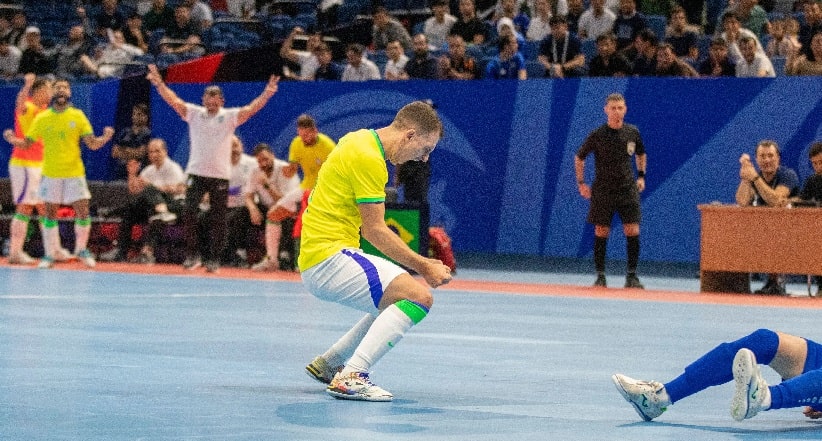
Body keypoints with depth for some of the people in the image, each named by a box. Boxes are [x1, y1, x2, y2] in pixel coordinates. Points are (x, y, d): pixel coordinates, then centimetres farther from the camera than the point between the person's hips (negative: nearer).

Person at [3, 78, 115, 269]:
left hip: (75, 173, 0)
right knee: (50, 215, 4)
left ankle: (81, 250, 16)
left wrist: (105, 138, -23)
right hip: (51, 174, 0)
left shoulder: (78, 116, 0)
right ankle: (49, 255, 14)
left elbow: (92, 144, -3)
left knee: (83, 213, -5)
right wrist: (13, 140, -16)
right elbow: (27, 143, 4)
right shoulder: (42, 118, 2)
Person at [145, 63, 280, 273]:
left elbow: (251, 108, -11)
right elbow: (174, 100, -4)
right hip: (196, 173, 1)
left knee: (217, 220, 2)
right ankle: (192, 255, 1)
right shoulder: (194, 113, 5)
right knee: (189, 213, -11)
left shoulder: (230, 116, 1)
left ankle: (214, 259, 11)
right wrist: (159, 83, -20)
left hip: (220, 176, -1)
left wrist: (267, 93, -27)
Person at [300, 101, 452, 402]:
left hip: (315, 259, 11)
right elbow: (375, 231, -15)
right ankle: (352, 376, -26)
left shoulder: (360, 140, 16)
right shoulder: (369, 158, -15)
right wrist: (423, 266, -10)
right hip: (328, 256, -11)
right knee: (419, 297, -21)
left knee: (397, 303, 24)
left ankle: (328, 363, 27)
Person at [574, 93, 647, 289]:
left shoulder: (633, 133, 1)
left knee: (633, 232, -7)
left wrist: (641, 176, 11)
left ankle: (632, 276, 1)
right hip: (602, 190, -2)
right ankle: (600, 276, 11)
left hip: (628, 189, 2)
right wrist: (581, 183, 3)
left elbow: (641, 154, 21)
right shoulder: (597, 135, -6)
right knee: (601, 233, 1)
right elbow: (579, 158, 7)